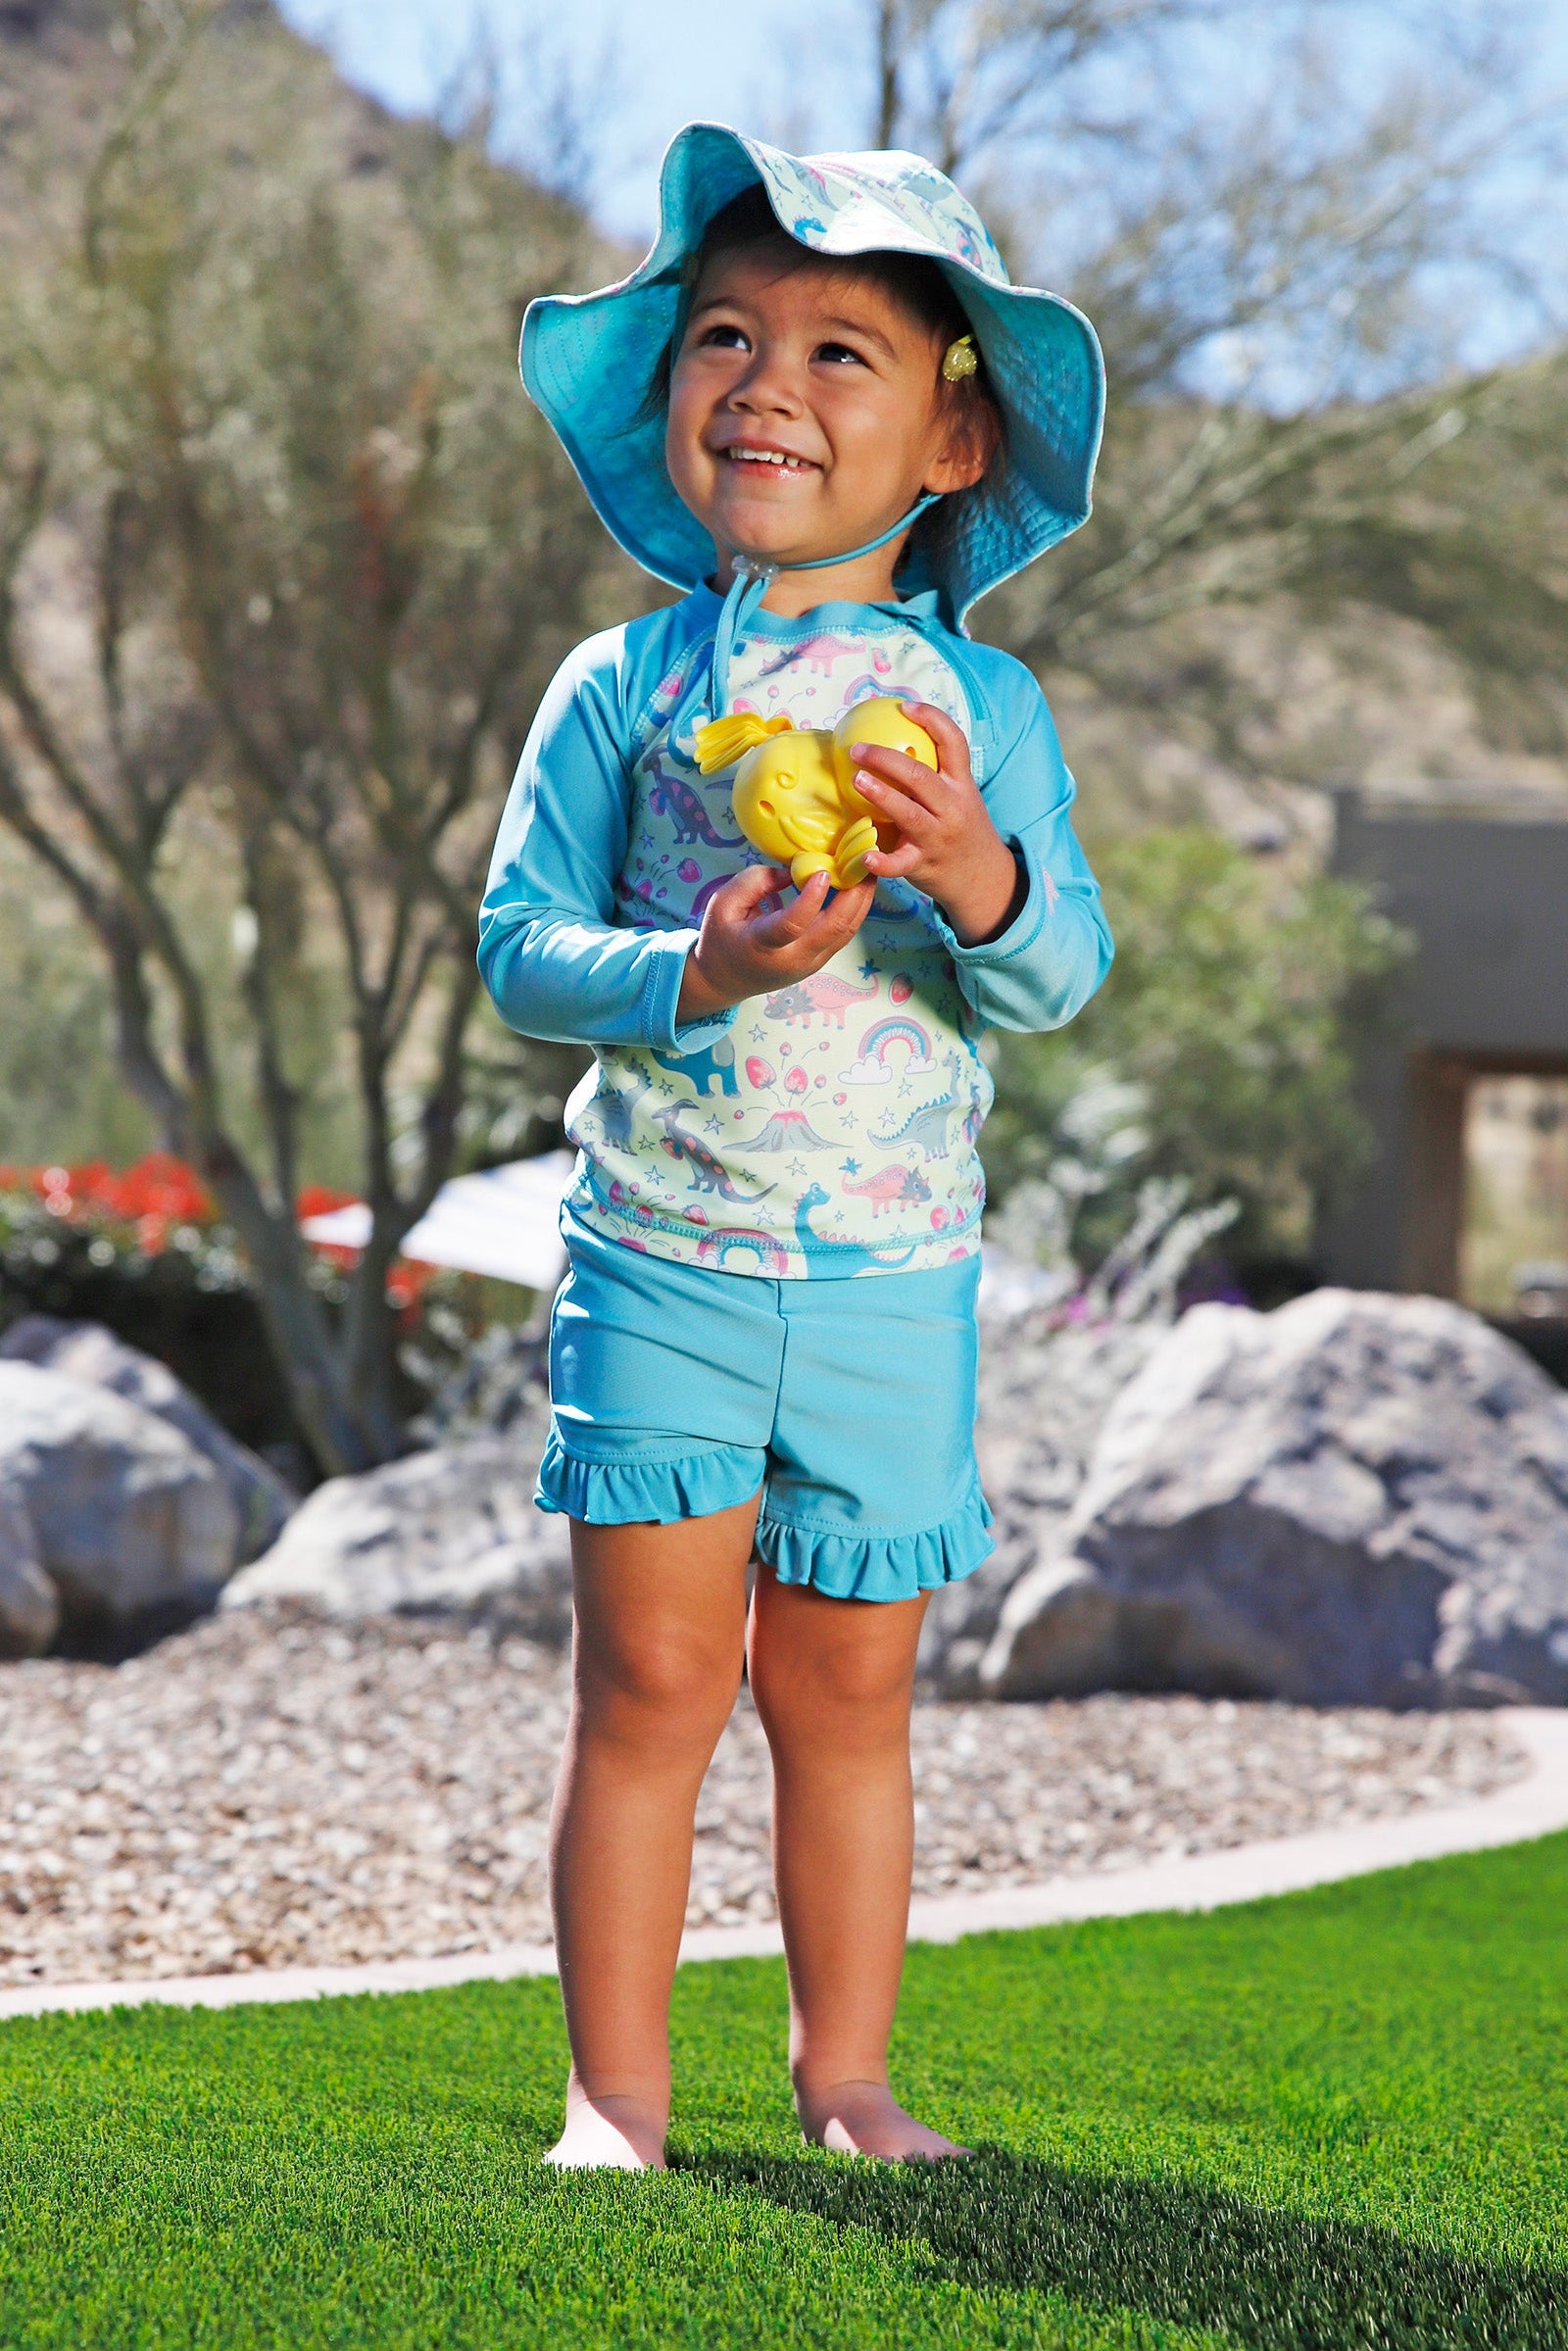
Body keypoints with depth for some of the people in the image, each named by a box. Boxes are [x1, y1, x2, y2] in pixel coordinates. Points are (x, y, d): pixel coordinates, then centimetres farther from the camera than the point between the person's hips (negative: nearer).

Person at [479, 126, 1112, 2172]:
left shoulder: (982, 705, 1)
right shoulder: (623, 686, -1)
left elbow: (1068, 975, -5)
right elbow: (519, 944, -5)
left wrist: (988, 883, -26)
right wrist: (699, 973, -22)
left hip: (889, 1280, 1)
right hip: (659, 1262, -1)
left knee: (847, 1696, 9)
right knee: (649, 1687, -1)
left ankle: (845, 2074, 22)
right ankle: (618, 2092, 8)